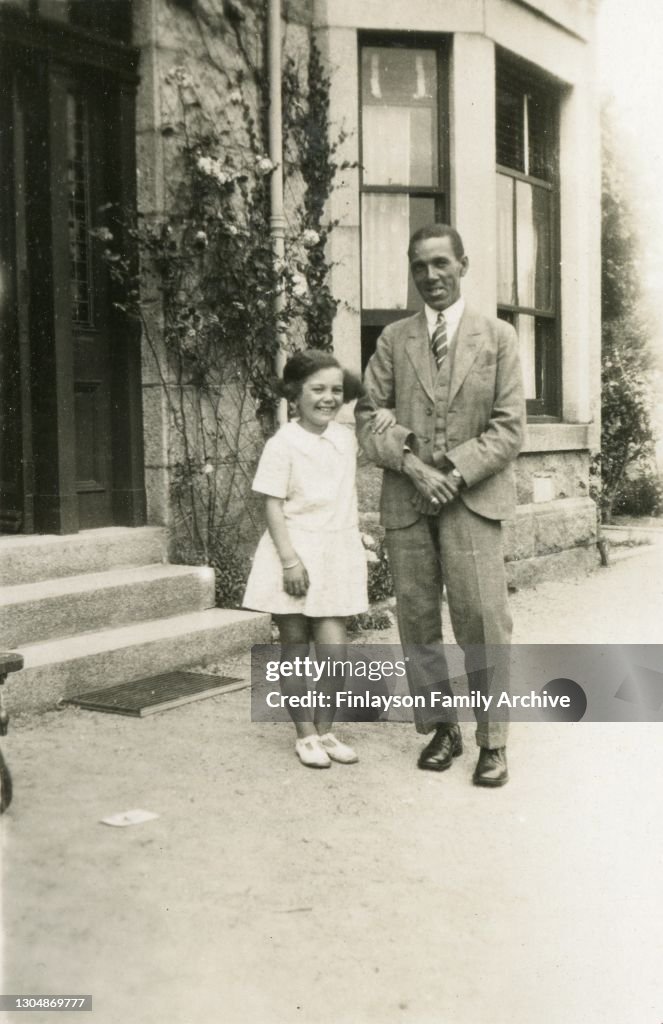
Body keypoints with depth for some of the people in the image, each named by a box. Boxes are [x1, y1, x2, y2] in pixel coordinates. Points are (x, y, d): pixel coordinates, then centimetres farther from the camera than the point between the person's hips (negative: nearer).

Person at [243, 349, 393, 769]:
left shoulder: (347, 437, 7)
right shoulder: (283, 444, -9)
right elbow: (273, 506, -10)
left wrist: (384, 420, 4)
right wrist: (290, 559, -17)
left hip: (336, 556, 4)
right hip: (295, 555, -4)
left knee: (334, 648, -1)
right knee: (295, 647, 6)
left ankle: (326, 731, 16)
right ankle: (306, 735, 17)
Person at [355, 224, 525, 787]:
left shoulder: (498, 337, 6)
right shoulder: (394, 339, 11)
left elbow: (509, 427, 0)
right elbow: (368, 416, 6)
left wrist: (456, 474, -12)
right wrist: (414, 465, -10)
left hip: (473, 498, -2)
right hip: (406, 501, 2)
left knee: (483, 622, -6)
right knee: (417, 622, 6)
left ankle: (492, 743, 6)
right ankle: (440, 728, 21)